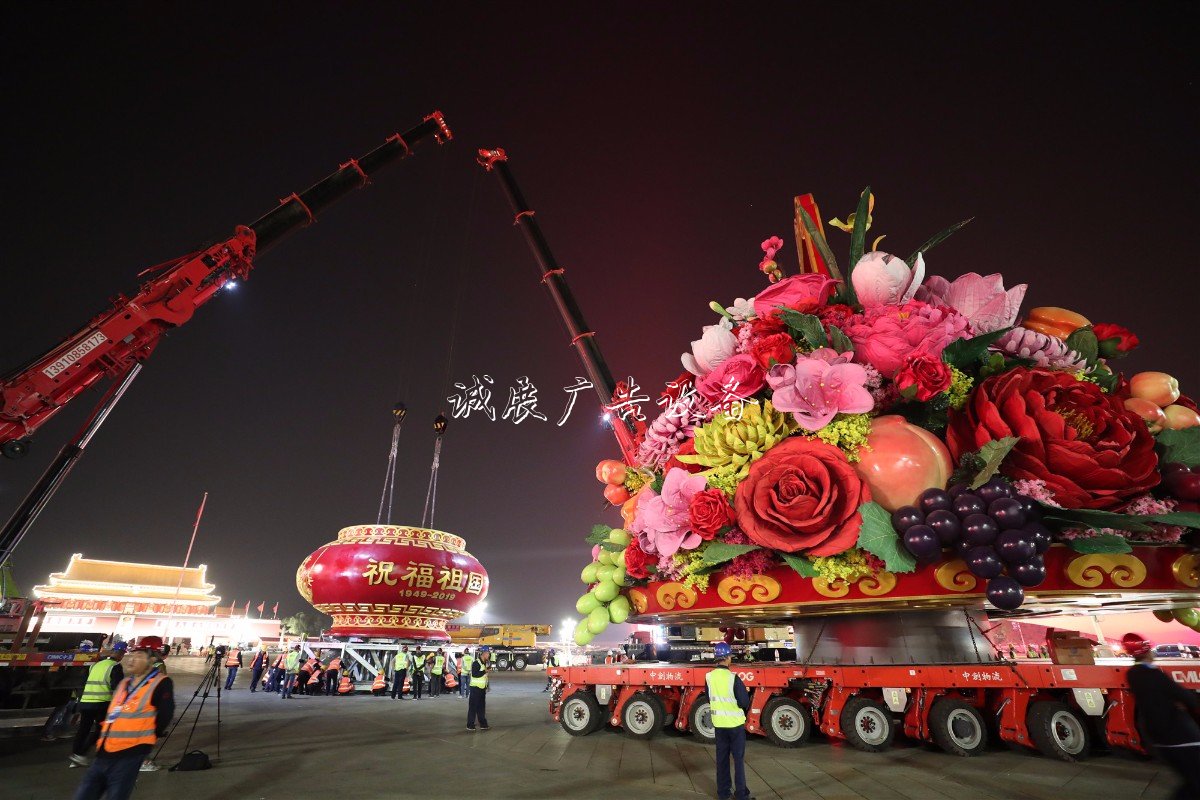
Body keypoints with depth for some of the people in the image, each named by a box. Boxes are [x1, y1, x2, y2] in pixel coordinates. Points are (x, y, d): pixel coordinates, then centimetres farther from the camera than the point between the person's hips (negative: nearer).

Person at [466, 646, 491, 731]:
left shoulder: (485, 663, 12)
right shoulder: (476, 663, -17)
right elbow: (474, 674, -28)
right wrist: (485, 671, -24)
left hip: (482, 688, 9)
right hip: (475, 688, -9)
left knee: (481, 707, 13)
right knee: (473, 707, -3)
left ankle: (483, 724, 19)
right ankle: (470, 725, 4)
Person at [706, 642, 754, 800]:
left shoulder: (709, 677, -6)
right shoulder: (733, 678, -22)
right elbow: (744, 702, -16)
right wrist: (743, 712, 6)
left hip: (718, 723, 5)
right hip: (735, 723, -5)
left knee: (722, 758, 16)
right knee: (738, 758, 10)